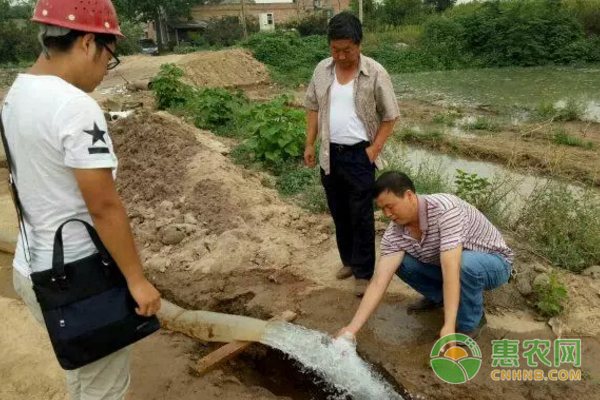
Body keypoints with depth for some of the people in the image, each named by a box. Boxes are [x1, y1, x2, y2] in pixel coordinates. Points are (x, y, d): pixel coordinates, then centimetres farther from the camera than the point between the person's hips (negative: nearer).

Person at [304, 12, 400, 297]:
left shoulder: (375, 73, -10)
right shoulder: (322, 70, 3)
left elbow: (390, 116, -5)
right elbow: (313, 108, 11)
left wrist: (373, 151, -11)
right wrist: (309, 145, 6)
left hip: (359, 154, -4)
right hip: (330, 154, 5)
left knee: (361, 216, 1)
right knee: (338, 212, 15)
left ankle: (364, 272, 13)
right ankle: (348, 260, 33)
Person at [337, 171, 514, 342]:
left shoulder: (444, 209, -35)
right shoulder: (394, 234, -17)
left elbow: (451, 270, -42)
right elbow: (379, 282, -23)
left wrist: (448, 327, -46)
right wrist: (352, 328, -30)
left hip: (495, 263, -5)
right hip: (452, 265, 5)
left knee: (466, 263, -39)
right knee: (398, 261, -11)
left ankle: (470, 322, -10)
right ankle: (438, 297, 15)